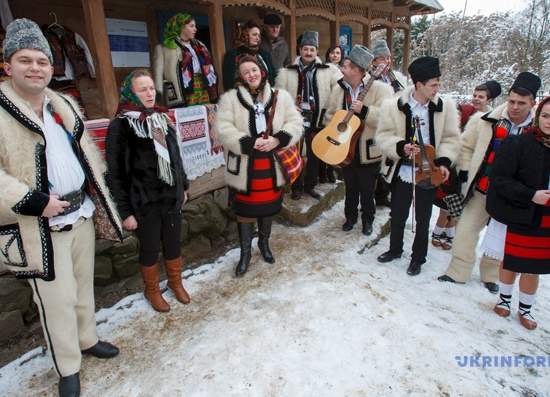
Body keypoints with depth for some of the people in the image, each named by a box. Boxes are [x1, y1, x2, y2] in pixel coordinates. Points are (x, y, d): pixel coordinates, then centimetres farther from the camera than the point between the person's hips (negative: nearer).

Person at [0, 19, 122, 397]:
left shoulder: (64, 105, 9)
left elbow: (85, 150, 17)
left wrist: (95, 192, 12)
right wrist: (34, 202, -23)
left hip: (82, 212, 6)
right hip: (40, 225, -6)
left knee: (84, 285, 21)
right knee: (58, 299, 4)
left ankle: (88, 340, 43)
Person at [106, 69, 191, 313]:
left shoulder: (162, 119, 5)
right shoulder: (120, 126, -13)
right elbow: (115, 174, -13)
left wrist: (183, 186, 15)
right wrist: (125, 211, -13)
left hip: (171, 197, 5)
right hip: (144, 203, -5)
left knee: (174, 244, 17)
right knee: (150, 248, 13)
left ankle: (175, 282, 42)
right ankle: (152, 289, 38)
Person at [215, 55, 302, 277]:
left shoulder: (281, 96, 5)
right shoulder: (230, 98, -1)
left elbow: (295, 123, 1)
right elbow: (223, 129, -11)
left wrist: (278, 139, -17)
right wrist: (249, 143, -21)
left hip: (272, 165, 2)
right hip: (244, 167, -2)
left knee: (268, 208, 16)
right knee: (245, 211, 8)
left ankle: (264, 243, 42)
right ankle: (245, 251, 28)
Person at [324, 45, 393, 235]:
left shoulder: (379, 89, -14)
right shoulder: (338, 88, 3)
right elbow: (330, 114, 14)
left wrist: (364, 110, -32)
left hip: (367, 151, -4)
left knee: (367, 189, 11)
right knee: (350, 187, 19)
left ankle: (368, 220, 33)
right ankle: (350, 217, 38)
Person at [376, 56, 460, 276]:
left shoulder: (445, 106, -5)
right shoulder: (394, 105, -9)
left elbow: (450, 138, 1)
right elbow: (384, 135, -5)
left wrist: (444, 161, -13)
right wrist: (401, 147, -23)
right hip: (402, 171, 0)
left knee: (423, 219, 12)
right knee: (398, 215, 16)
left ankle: (418, 258, 32)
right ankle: (395, 249, 40)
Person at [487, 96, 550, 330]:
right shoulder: (519, 144, -11)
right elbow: (499, 178, -15)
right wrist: (531, 195, -22)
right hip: (521, 218, -3)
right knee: (511, 262, 13)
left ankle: (525, 309, 33)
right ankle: (504, 299, 37)